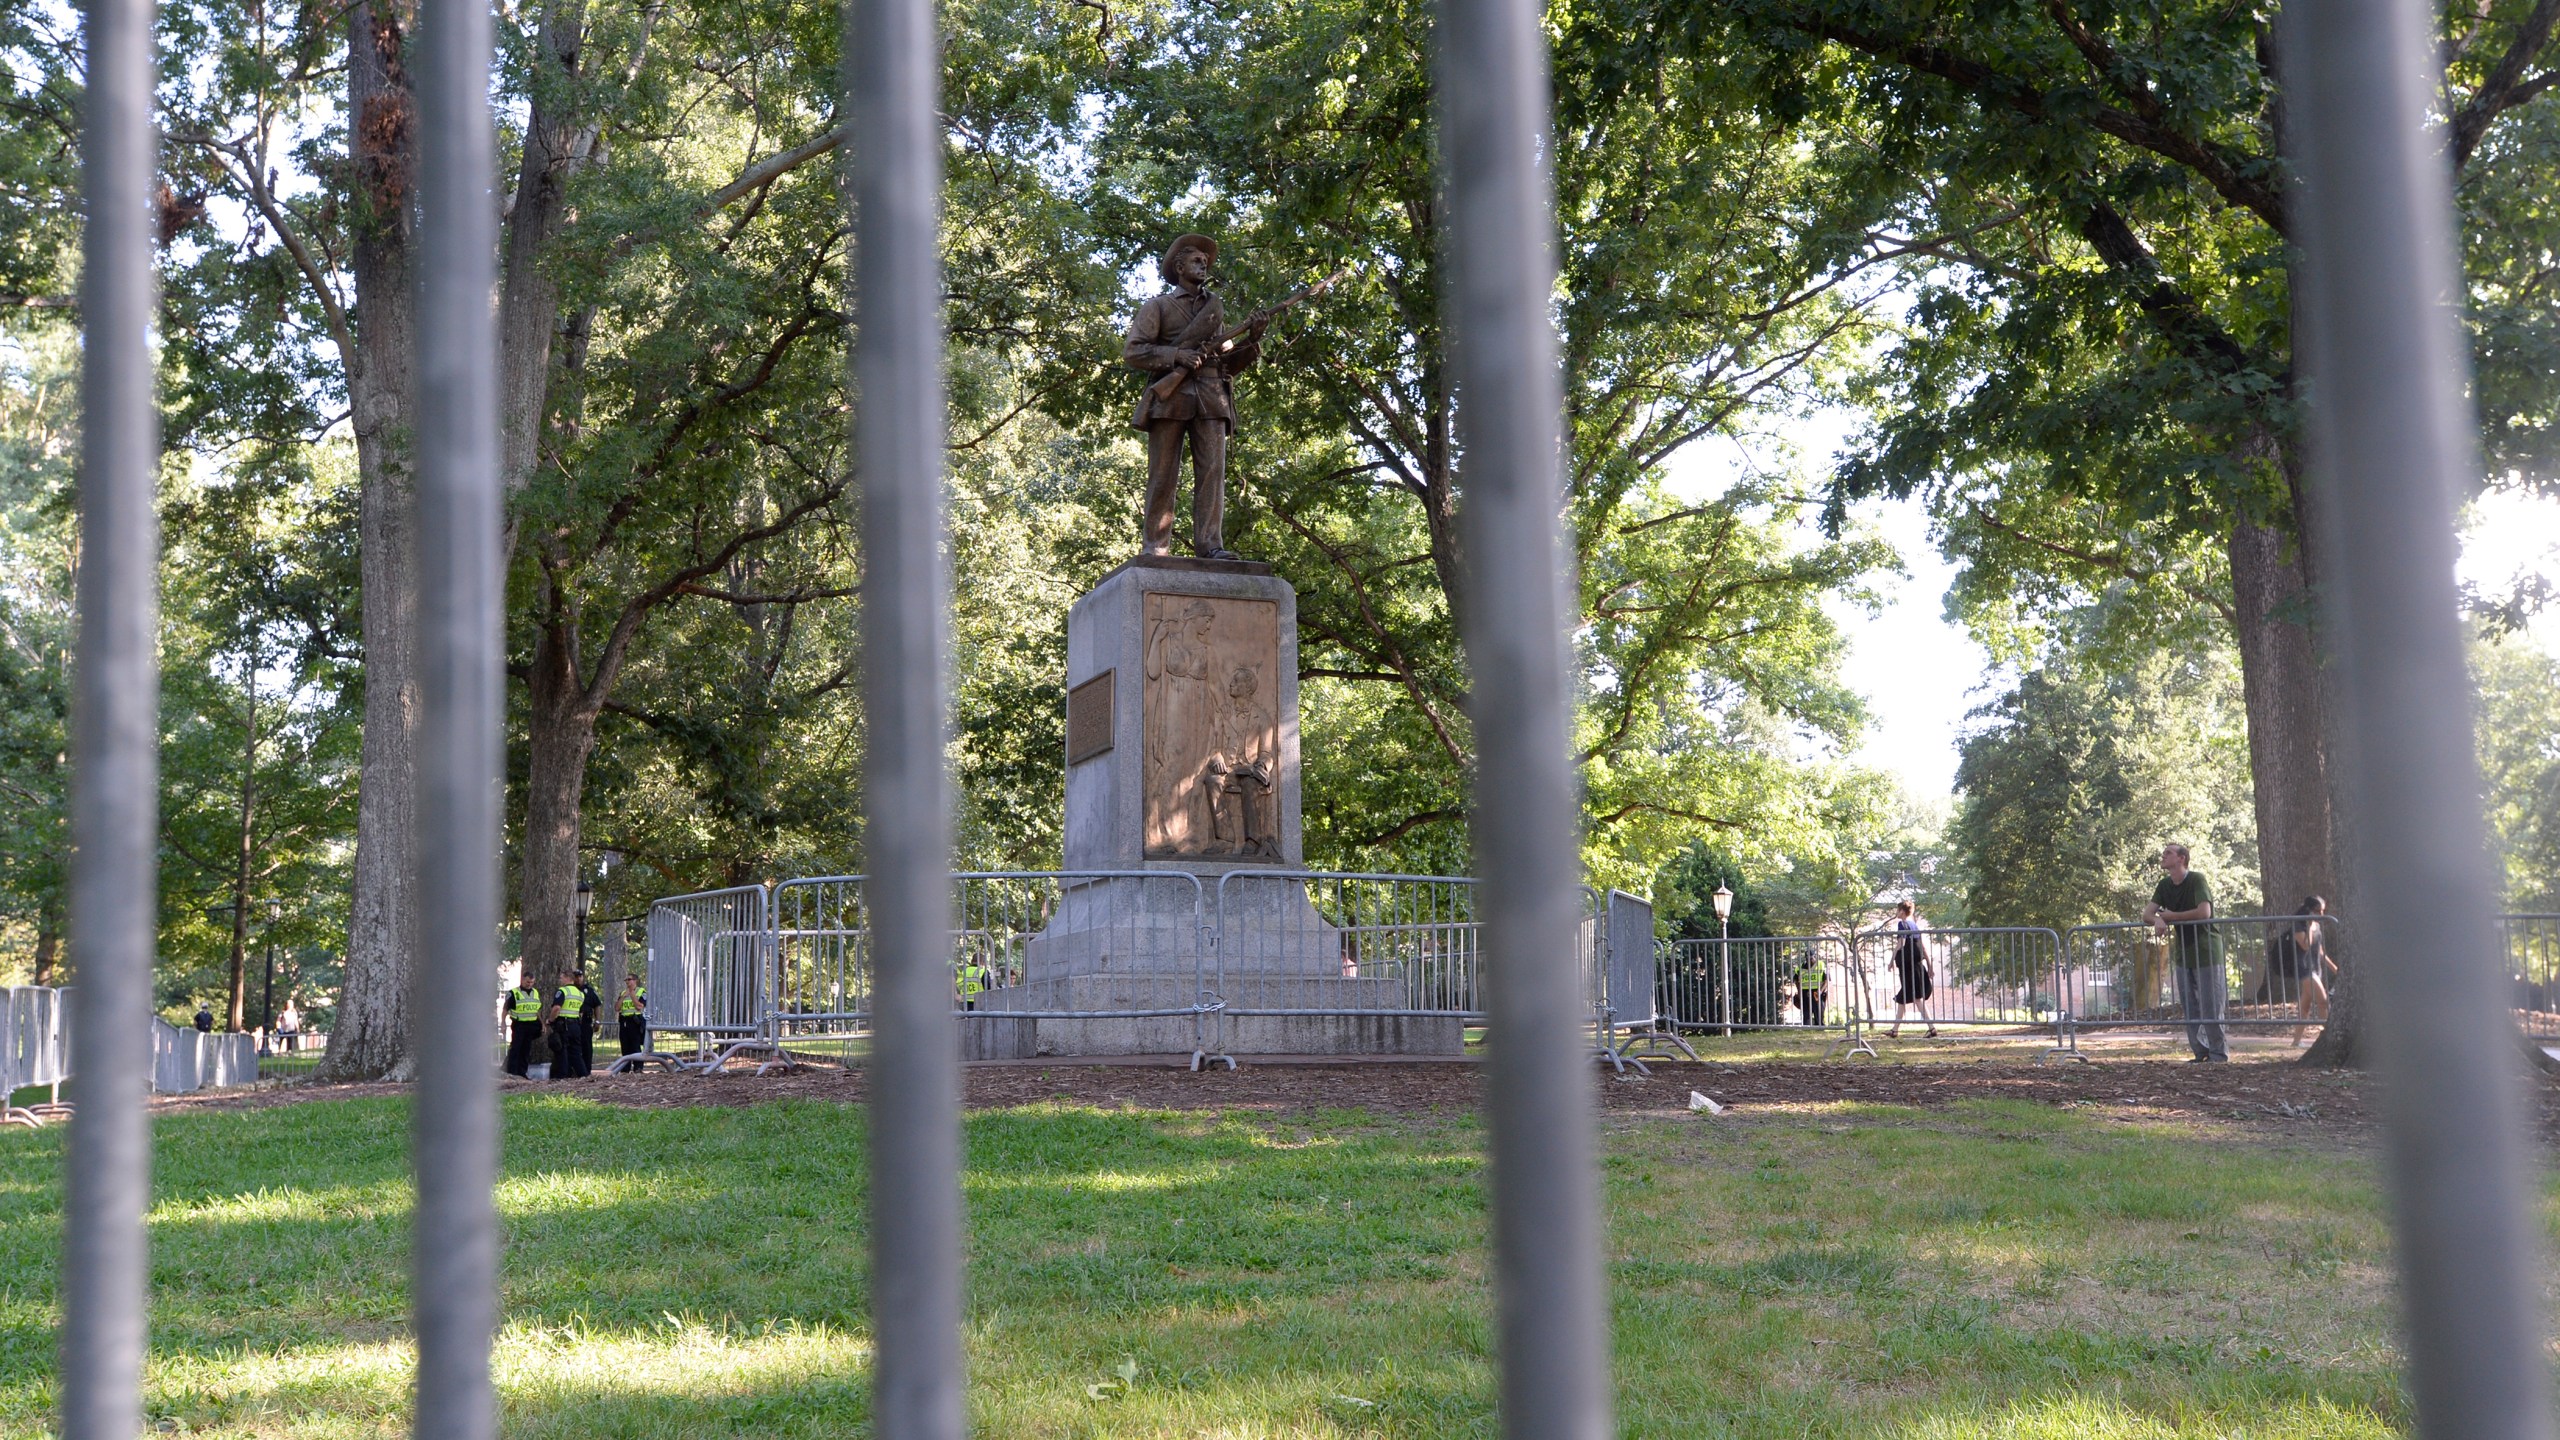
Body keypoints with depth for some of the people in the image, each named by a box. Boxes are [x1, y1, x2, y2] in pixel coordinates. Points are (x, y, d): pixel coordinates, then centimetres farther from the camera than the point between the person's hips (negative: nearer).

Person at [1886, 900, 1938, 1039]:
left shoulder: (1902, 924, -6)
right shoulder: (1914, 924, 16)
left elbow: (1901, 943, -17)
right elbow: (1923, 947, 15)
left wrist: (1892, 960, -11)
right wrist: (1929, 966, 16)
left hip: (1906, 964, -8)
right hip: (1917, 964, 8)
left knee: (1917, 997, -6)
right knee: (1902, 998, 11)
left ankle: (1932, 1027, -11)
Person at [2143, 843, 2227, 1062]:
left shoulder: (2197, 879, -12)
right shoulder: (2164, 885, 8)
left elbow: (2204, 912, -24)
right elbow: (2146, 914, 2)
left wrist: (2170, 916, -14)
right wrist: (2157, 920, -21)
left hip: (2206, 951, -7)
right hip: (2183, 952, 7)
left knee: (2210, 1007, -5)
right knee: (2189, 1009, 8)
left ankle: (2219, 1054, 3)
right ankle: (2201, 1052, 15)